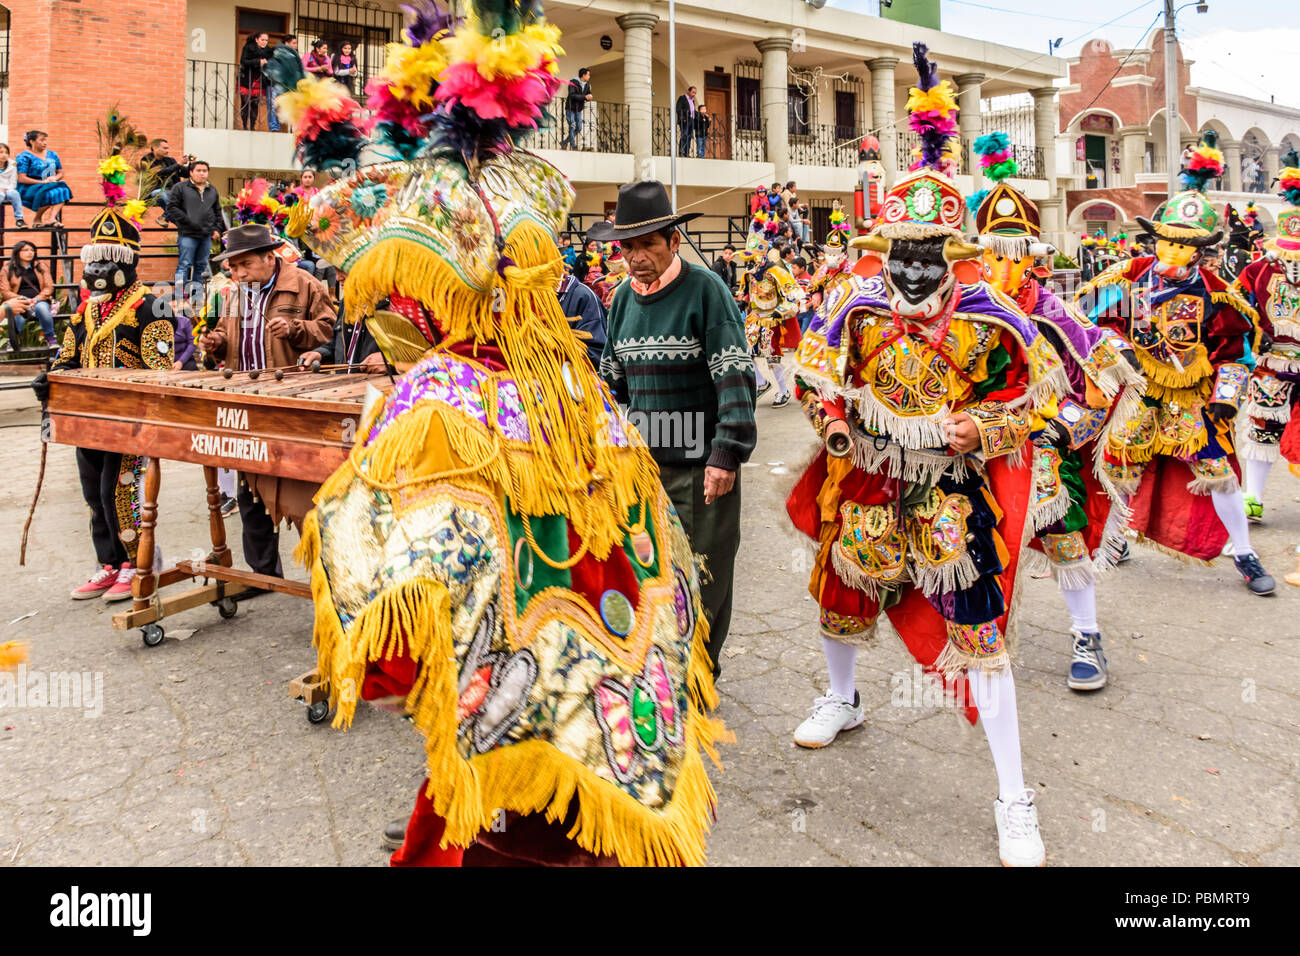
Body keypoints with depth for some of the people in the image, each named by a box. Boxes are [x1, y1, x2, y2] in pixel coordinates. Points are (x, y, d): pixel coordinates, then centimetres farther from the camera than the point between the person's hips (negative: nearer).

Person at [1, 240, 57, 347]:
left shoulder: (41, 266, 17)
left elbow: (49, 287, 8)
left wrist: (36, 299, -11)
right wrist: (23, 299, -15)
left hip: (39, 301, 1)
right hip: (19, 302, -1)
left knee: (42, 307, -39)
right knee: (18, 317, -38)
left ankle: (50, 338, -24)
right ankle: (12, 341, -10)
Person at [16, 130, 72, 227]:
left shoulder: (52, 155, 16)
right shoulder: (24, 156, -3)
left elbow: (60, 173, 20)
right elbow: (21, 179, -10)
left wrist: (55, 178, -5)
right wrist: (43, 182, -18)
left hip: (51, 185, 5)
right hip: (29, 188, -5)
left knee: (63, 190, -29)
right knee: (50, 193, -36)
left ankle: (51, 218, -42)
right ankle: (37, 219, -14)